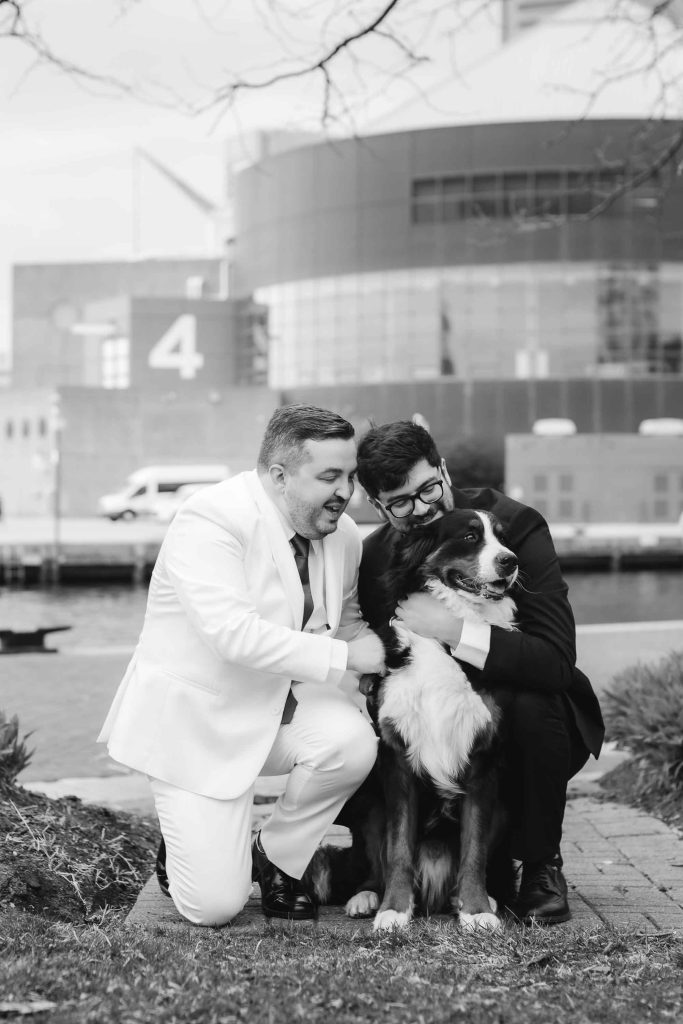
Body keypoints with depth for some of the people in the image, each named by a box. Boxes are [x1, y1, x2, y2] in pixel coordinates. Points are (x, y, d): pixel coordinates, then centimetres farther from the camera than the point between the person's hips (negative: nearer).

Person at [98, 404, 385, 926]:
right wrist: (342, 655, -33)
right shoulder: (209, 521, -24)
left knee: (353, 741, -28)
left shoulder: (344, 534, -1)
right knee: (215, 906, -13)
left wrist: (382, 653, -5)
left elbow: (348, 623, 16)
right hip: (195, 715, -6)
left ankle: (277, 858, 0)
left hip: (283, 702, 6)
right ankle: (186, 847, 25)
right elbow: (234, 633, -34)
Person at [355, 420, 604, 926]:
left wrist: (454, 630, -36)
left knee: (531, 706, -36)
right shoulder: (374, 557, -5)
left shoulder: (515, 524, -19)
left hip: (528, 716, -4)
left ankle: (541, 866, -11)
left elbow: (557, 662, -30)